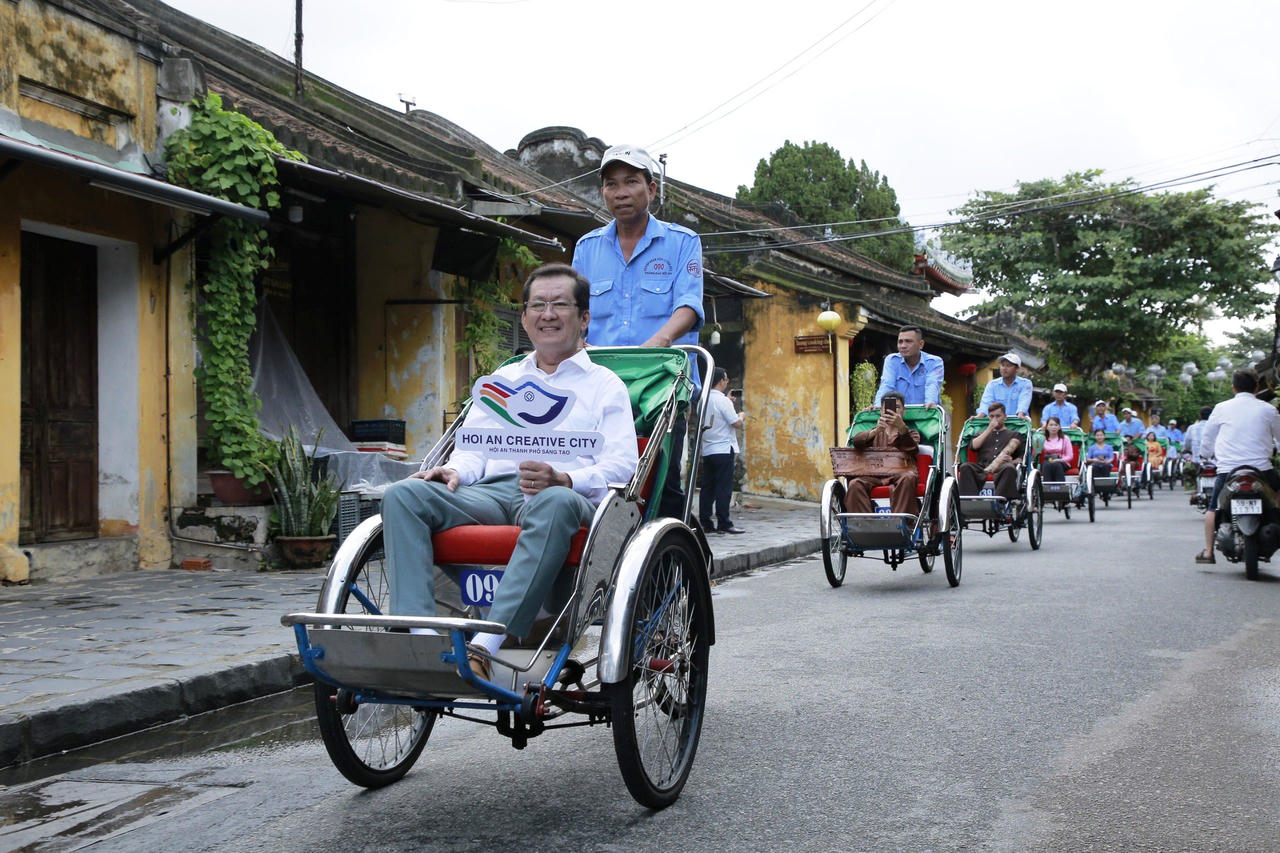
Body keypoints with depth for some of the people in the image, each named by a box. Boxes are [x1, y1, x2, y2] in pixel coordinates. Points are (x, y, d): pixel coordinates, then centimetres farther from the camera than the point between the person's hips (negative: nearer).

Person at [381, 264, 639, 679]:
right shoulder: (500, 380, 32)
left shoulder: (605, 385, 18)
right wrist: (455, 471, -3)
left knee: (554, 503, -42)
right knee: (403, 495, -24)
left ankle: (482, 648, -49)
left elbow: (621, 464, 4)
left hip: (568, 493, -4)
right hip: (492, 492, 4)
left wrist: (563, 479, -17)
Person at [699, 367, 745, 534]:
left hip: (706, 450, 7)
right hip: (723, 449, -7)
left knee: (707, 487, 8)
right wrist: (741, 416, 8)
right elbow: (736, 423, -14)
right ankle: (724, 524, -4)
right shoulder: (723, 401, -13)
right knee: (724, 487, -5)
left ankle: (705, 523, 9)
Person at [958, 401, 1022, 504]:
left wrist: (994, 465, -15)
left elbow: (1007, 451, 3)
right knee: (965, 467, -30)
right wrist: (990, 429, 7)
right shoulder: (983, 433, 31)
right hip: (982, 468, 2)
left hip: (1001, 468, -2)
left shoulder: (1013, 434, 22)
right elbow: (974, 445, 9)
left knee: (1009, 468, -38)